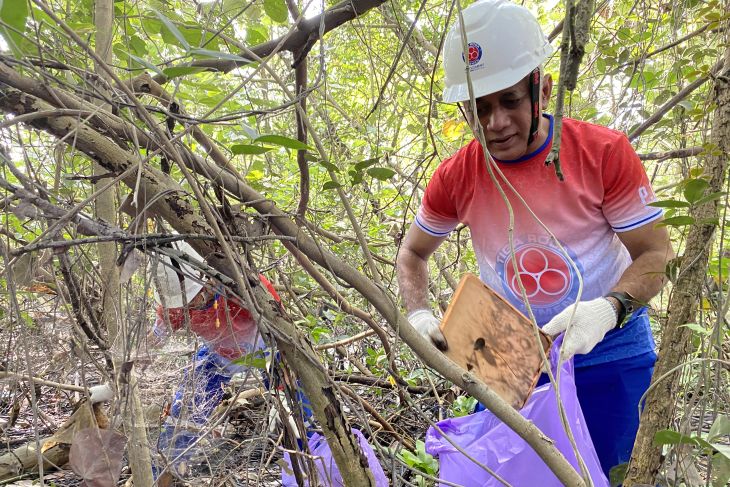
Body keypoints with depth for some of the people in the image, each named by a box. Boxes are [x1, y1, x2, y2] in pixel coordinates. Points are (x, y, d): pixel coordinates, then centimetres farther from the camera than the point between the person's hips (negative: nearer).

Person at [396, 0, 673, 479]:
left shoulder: (605, 152, -17)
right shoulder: (456, 176, -12)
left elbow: (656, 253, -11)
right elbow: (414, 253, 3)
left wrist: (608, 308, -31)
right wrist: (419, 316, -14)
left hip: (607, 350, -1)